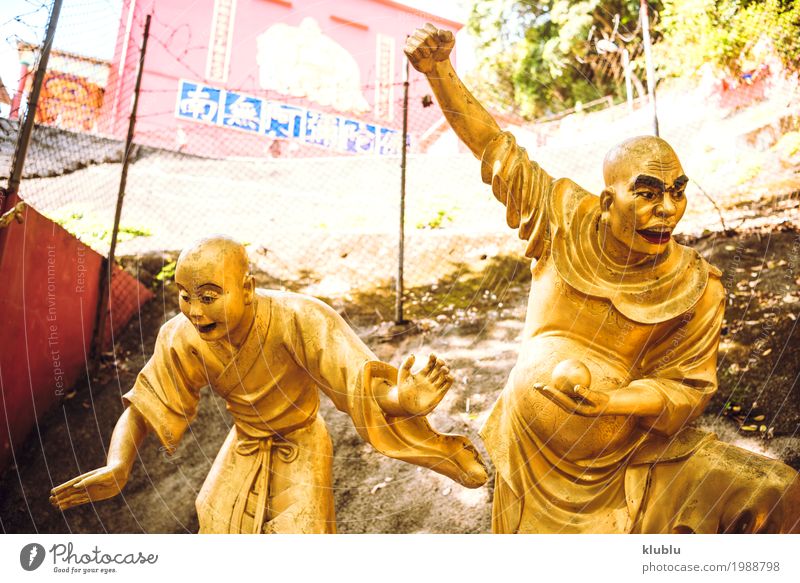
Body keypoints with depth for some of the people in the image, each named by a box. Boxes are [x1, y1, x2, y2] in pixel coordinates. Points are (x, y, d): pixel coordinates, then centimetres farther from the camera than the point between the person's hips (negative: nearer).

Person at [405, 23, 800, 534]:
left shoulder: (697, 289, -14)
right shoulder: (566, 222, -12)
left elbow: (688, 387, -12)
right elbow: (494, 148, -10)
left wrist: (608, 400, -29)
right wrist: (440, 72, -17)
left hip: (623, 464, 0)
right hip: (533, 452, 1)